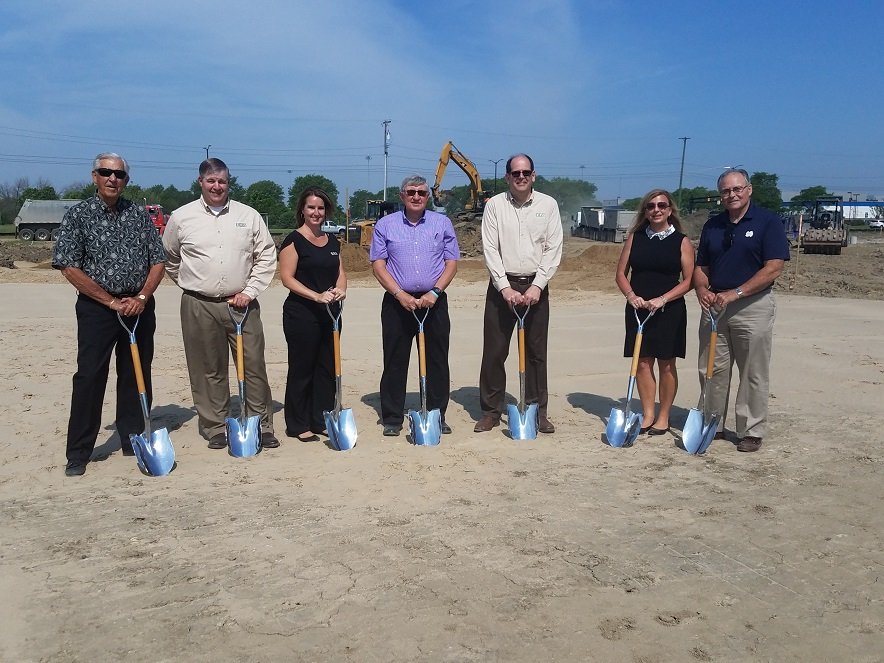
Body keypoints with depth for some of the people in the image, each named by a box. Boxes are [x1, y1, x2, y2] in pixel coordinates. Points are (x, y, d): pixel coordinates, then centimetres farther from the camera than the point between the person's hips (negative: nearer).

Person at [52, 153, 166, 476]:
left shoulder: (140, 215, 8)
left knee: (137, 376, 8)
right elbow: (69, 267, -8)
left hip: (140, 307, 3)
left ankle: (134, 440, 22)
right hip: (97, 307, -3)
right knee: (89, 377, -2)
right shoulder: (78, 215, -2)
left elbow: (158, 261, 7)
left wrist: (142, 297, -9)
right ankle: (78, 454, 7)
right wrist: (111, 301, -12)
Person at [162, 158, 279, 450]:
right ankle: (216, 428, 18)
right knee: (209, 371, 6)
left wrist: (250, 291, -3)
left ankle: (262, 426, 13)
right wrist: (190, 283, 13)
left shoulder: (249, 215, 4)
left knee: (254, 367, 3)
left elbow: (267, 256, 5)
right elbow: (169, 259, 16)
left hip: (241, 304, 1)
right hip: (199, 306, 0)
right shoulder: (181, 217, 3)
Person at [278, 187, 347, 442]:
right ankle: (298, 425, 12)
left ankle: (321, 420, 22)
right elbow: (287, 277, -12)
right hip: (301, 314, -6)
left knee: (328, 368, 10)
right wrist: (316, 296, -22)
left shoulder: (332, 240, 14)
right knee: (301, 369, 1)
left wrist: (340, 288, -8)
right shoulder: (294, 240, -6)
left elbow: (340, 272, 15)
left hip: (329, 314, 7)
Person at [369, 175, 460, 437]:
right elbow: (378, 264, 1)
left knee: (437, 361, 5)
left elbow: (452, 263, 5)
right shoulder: (385, 224, 6)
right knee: (394, 362, 3)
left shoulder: (442, 223, 8)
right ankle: (392, 419, 13)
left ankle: (437, 416, 16)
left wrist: (435, 291, -10)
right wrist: (400, 294, -11)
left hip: (434, 301, 1)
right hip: (397, 301, -1)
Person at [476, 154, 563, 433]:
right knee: (494, 351, 3)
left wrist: (537, 285, -11)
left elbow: (553, 250, -1)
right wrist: (505, 287, -12)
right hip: (502, 286, 0)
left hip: (535, 286, 1)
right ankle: (491, 411, 14)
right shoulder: (494, 205, 1)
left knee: (536, 352, 7)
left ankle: (538, 411, 18)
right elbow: (490, 249, -4)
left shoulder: (548, 205, 3)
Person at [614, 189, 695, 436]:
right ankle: (647, 415, 15)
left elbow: (688, 280, -4)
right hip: (638, 309, 2)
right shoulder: (635, 237, 7)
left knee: (666, 364, 4)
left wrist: (662, 299, -17)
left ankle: (663, 417, 17)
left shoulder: (682, 242, 0)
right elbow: (621, 273, 7)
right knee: (642, 363, 4)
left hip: (669, 310, -2)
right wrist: (631, 295, -11)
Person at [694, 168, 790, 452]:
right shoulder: (712, 225, 11)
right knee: (711, 370, 9)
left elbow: (774, 268, -13)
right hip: (715, 307, 5)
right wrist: (702, 290, -8)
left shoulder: (767, 221, -4)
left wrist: (736, 293, -19)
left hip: (753, 306, -5)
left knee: (753, 374, 2)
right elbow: (701, 267, 14)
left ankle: (752, 431, 12)